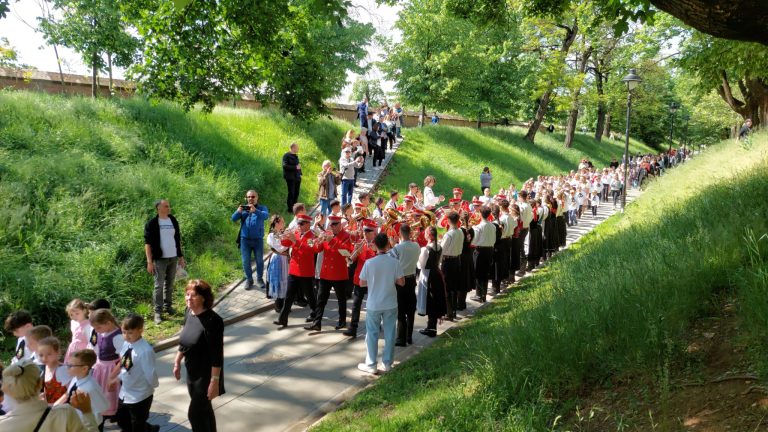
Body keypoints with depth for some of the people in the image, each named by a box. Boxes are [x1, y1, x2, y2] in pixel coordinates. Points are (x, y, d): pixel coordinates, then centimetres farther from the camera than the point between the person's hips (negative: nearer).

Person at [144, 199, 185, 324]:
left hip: (173, 258, 5)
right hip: (160, 259, -5)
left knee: (170, 284, 12)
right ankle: (158, 312, 1)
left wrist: (181, 256, 12)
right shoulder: (152, 223, -8)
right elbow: (147, 243, -9)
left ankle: (168, 306, 24)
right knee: (159, 285, -3)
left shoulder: (173, 221, 8)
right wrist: (149, 262, -15)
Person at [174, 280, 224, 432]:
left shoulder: (212, 320, -25)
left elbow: (217, 354, -24)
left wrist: (214, 381, -23)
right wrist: (177, 362, 19)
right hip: (192, 372, 8)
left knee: (195, 413, -1)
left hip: (206, 375, -8)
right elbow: (184, 341, 14)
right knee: (204, 409, 21)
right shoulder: (189, 313, -1)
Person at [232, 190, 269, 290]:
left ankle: (260, 279, 25)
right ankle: (249, 279, 20)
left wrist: (255, 211, -40)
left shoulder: (262, 208, 2)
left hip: (258, 239, -1)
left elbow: (266, 215, -20)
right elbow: (233, 219, -5)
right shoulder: (243, 208, 8)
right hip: (245, 239, 1)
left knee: (259, 260, 8)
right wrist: (238, 211, -28)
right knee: (246, 261, 5)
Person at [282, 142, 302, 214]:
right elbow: (285, 166, -17)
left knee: (296, 192, 8)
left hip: (297, 177, 8)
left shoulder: (296, 156, 17)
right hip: (290, 178, -8)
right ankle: (290, 208, 2)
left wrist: (300, 173, 12)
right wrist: (295, 167, -21)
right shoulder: (286, 156, -7)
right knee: (291, 193, -5)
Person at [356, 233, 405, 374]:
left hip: (374, 304, -1)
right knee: (389, 333, 12)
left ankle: (371, 364, 13)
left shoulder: (369, 263, -12)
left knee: (372, 333, 9)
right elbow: (401, 282, -6)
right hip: (391, 304, 1)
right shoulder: (395, 262, -9)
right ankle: (388, 363, 19)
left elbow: (362, 283, -5)